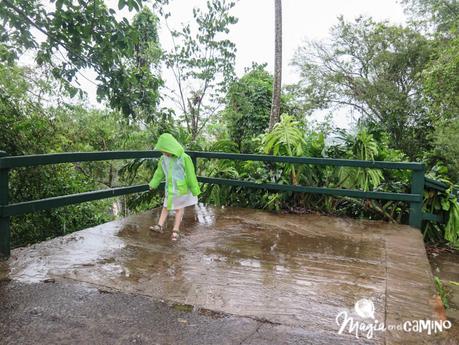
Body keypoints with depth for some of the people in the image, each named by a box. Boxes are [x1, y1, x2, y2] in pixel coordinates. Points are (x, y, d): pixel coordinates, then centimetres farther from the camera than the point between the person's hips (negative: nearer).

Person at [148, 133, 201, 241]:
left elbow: (191, 175, -15)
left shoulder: (184, 158, -21)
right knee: (166, 206, 10)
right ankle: (159, 226, 15)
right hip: (170, 188, 4)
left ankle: (176, 230, 13)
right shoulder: (163, 159, -7)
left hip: (182, 188, -4)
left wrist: (195, 190, -11)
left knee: (179, 208, 7)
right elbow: (159, 173, 10)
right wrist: (153, 184, 20)